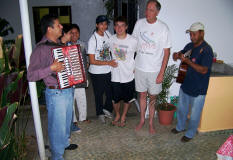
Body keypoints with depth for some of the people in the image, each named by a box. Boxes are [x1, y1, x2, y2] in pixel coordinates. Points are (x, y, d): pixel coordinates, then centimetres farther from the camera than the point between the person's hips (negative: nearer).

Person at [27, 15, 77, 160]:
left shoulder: (59, 43, 8)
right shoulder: (41, 48, -18)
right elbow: (31, 76, -21)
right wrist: (51, 68, -29)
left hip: (68, 90, 8)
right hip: (56, 93, -8)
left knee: (67, 120, 24)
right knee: (57, 125, 6)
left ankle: (65, 143, 48)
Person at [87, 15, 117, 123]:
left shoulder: (107, 34, -2)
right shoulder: (92, 40, -18)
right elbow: (92, 61, -18)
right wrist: (109, 63, -19)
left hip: (108, 71, 5)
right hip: (97, 73, -4)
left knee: (110, 92, 14)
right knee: (99, 94, 13)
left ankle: (107, 108, 41)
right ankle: (100, 113, 36)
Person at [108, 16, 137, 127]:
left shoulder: (133, 41, -13)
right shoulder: (111, 40, -5)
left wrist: (135, 68, -2)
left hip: (128, 75, -1)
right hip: (115, 75, 2)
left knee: (127, 99, 14)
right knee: (115, 99, 13)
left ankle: (123, 117, 39)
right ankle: (117, 115, 41)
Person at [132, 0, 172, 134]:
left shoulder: (163, 28, -11)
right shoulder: (139, 23, -1)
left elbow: (166, 52, -9)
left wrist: (161, 73, -13)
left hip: (155, 70, -2)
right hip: (140, 67, 3)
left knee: (153, 97, 10)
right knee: (142, 94, 16)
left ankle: (151, 122, 30)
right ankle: (142, 120, 35)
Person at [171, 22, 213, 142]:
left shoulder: (206, 50, -21)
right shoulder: (190, 46, 2)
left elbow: (203, 70, -26)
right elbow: (182, 52, 19)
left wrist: (187, 61, -32)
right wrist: (177, 54, -6)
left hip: (198, 89, -7)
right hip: (185, 85, 7)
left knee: (194, 114, 12)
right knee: (181, 109, 23)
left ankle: (190, 134, 33)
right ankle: (180, 127, 46)